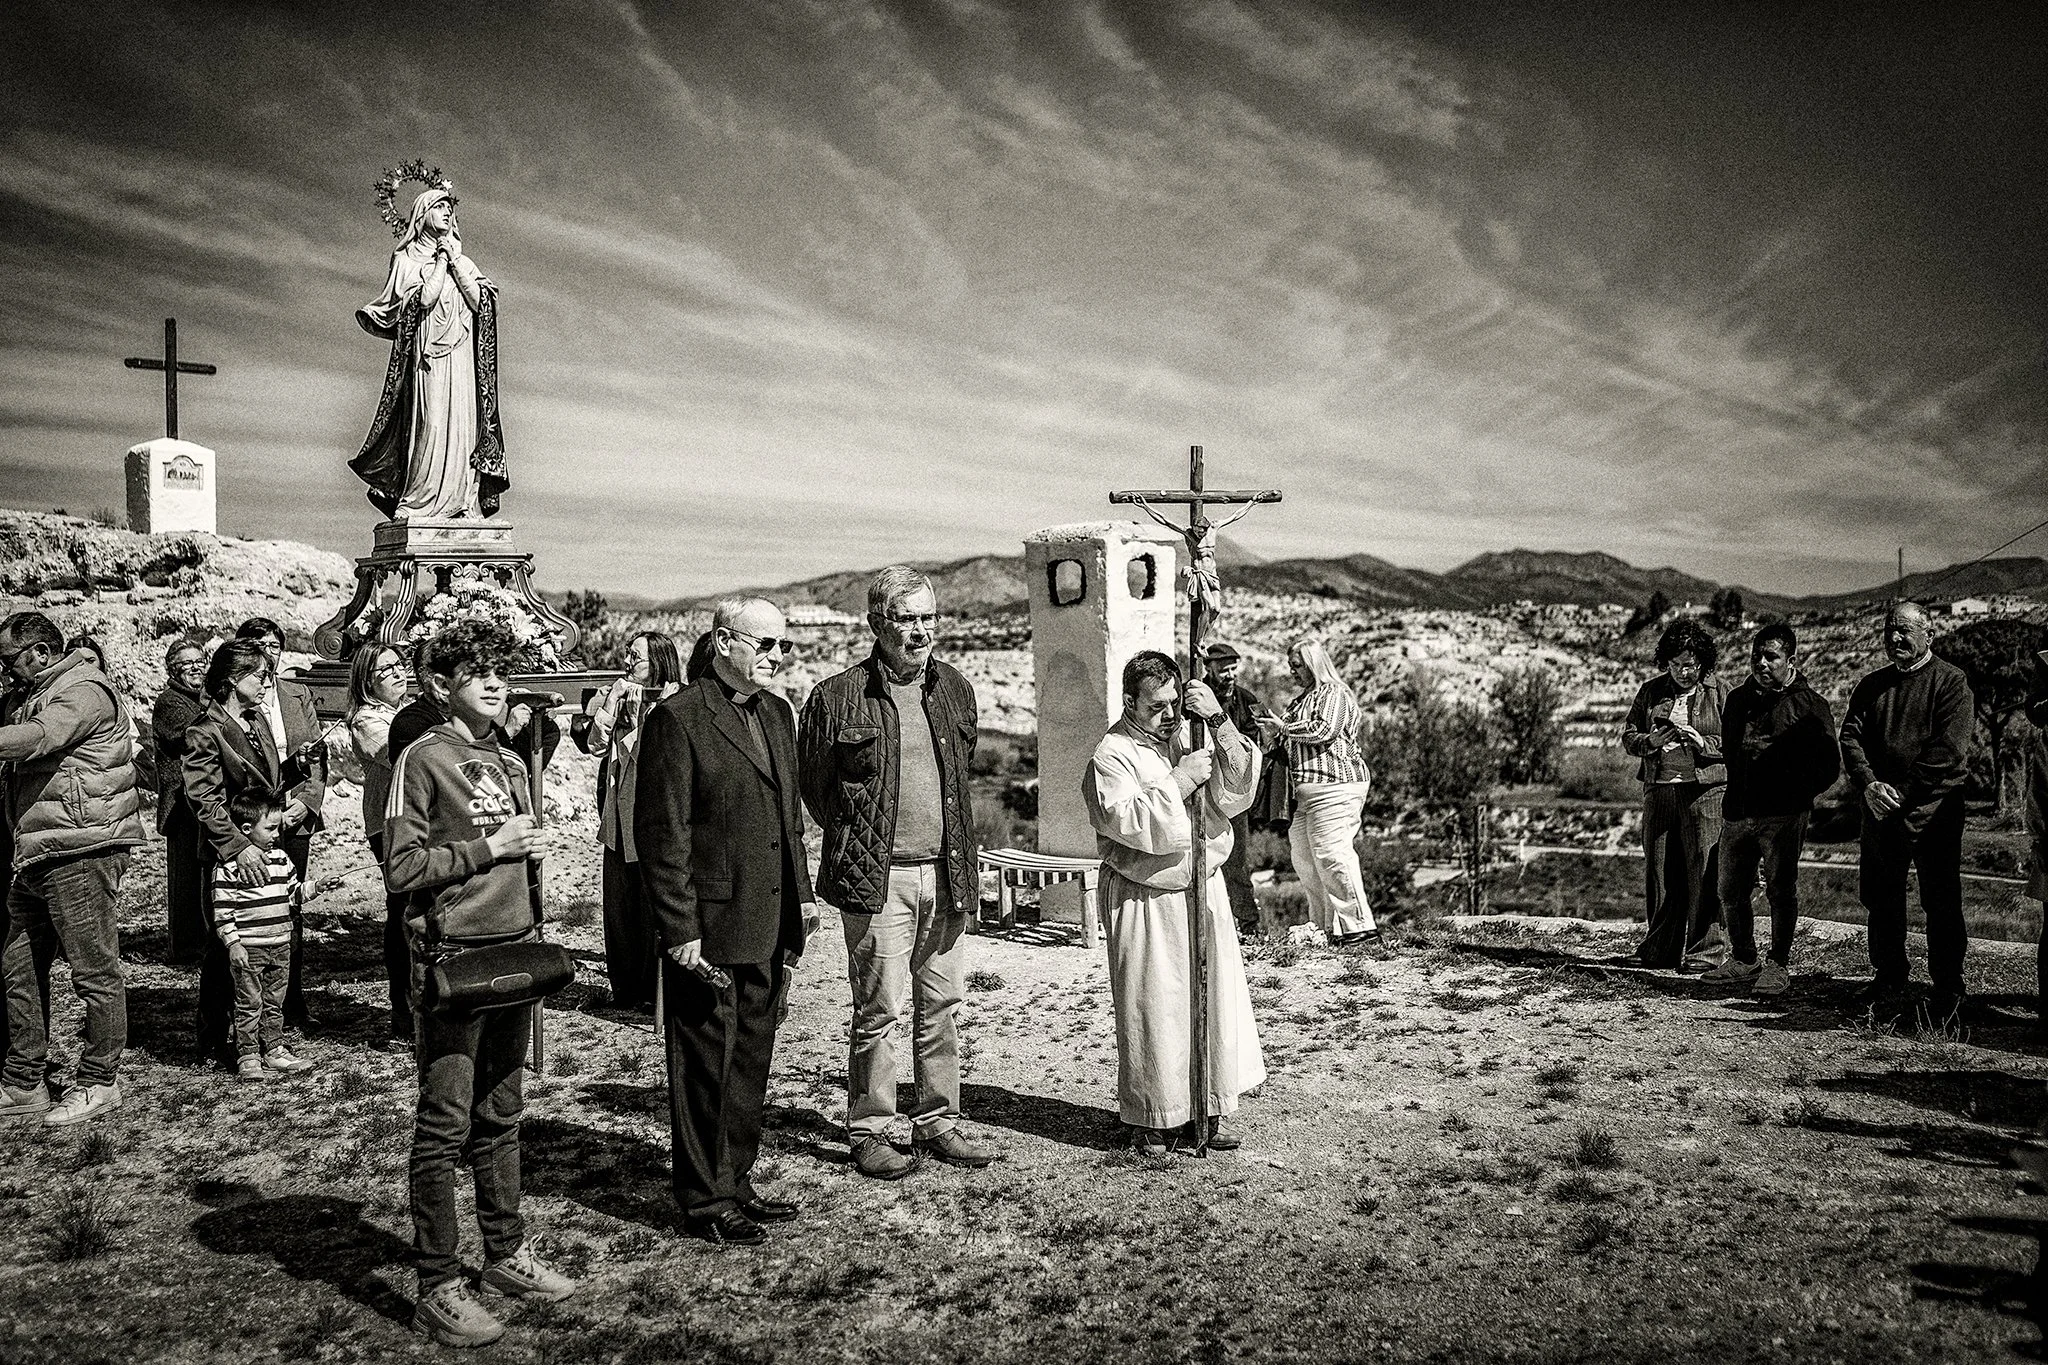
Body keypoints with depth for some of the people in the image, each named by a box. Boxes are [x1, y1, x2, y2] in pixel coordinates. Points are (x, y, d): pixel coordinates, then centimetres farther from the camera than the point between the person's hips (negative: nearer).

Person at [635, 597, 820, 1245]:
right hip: (709, 931, -7)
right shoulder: (678, 718, -12)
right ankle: (705, 1200, 19)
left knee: (751, 1064, 17)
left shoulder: (777, 713, 12)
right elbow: (660, 834, -14)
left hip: (768, 930, 8)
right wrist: (681, 931, -16)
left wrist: (802, 895, 14)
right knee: (706, 1068, 5)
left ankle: (737, 1180, 32)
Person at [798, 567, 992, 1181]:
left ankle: (938, 1123, 24)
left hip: (947, 874, 5)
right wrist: (858, 845, 5)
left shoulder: (954, 688, 9)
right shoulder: (838, 697, -8)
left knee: (942, 1006, 12)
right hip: (877, 879, -5)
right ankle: (868, 1133, 13)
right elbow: (813, 784, 2)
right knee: (881, 1010, 0)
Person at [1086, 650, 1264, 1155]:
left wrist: (1219, 722, -16)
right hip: (1146, 902, -5)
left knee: (1215, 1000, 9)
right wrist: (1180, 779, -21)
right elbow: (1130, 822, -22)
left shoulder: (1192, 735, 7)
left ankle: (1206, 1111, 24)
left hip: (1205, 891, 6)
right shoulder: (1112, 754, -8)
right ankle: (1150, 1120, 14)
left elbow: (1237, 793, -6)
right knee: (1153, 1010, 0)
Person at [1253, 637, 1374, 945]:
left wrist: (1283, 727, -9)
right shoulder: (1302, 698, 23)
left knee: (1330, 854, -13)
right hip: (1307, 790, 10)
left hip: (1335, 785, -10)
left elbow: (1323, 731, -19)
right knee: (1301, 855, 8)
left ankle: (1357, 924, -7)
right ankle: (1324, 925, 16)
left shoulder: (1334, 694, -6)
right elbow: (1291, 741, 30)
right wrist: (1272, 733, 10)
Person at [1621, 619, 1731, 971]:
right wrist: (1652, 741, -9)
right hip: (1659, 789, 3)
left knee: (1704, 874, -3)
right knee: (1659, 872, 6)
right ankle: (1659, 950, 16)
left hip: (1705, 792, -3)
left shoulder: (1720, 693, 3)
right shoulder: (1651, 691, 12)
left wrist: (1704, 742, -18)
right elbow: (1627, 737, 11)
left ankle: (1704, 952, 5)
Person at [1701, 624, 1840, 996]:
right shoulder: (1737, 700, 15)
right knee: (1731, 890, 8)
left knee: (1781, 890, -2)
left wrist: (1795, 792, -12)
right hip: (1737, 811, 5)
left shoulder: (1810, 705, 0)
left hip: (1783, 815, -5)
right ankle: (1742, 961, 22)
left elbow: (1828, 765, -3)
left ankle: (1777, 966, 9)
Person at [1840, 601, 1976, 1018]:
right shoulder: (1871, 686, 14)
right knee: (1881, 901, 8)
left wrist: (1903, 794, -15)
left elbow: (1949, 749, -12)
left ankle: (1947, 988, 11)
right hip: (1880, 811, 5)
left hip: (1934, 810, -5)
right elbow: (1850, 737, 5)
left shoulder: (1952, 682, -1)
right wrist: (1870, 785, -12)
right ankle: (1889, 986, 19)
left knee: (1941, 902, 0)